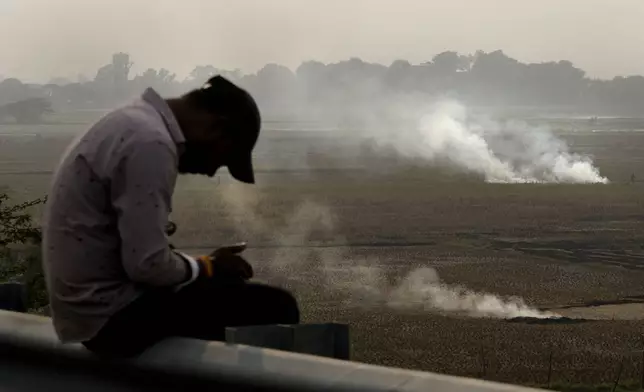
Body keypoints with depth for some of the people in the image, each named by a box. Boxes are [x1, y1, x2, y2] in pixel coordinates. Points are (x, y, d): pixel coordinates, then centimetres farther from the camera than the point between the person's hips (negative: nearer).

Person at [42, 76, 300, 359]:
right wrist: (208, 266, -6)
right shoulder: (150, 144, -20)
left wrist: (208, 264, 9)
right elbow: (147, 264, -24)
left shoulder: (136, 124, 12)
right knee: (274, 308, -9)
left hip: (95, 305, 10)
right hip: (112, 315, -10)